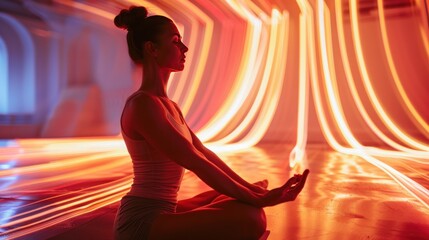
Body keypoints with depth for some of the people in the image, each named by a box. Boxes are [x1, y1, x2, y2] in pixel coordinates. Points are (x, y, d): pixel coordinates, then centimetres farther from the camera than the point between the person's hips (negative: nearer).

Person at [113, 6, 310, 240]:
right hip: (142, 221, -9)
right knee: (250, 218, -23)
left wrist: (249, 188, 6)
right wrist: (255, 198, -20)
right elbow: (195, 161, -23)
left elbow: (204, 152, 9)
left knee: (238, 200, 18)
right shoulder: (142, 104, -19)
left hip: (160, 212, 9)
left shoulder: (168, 106, 11)